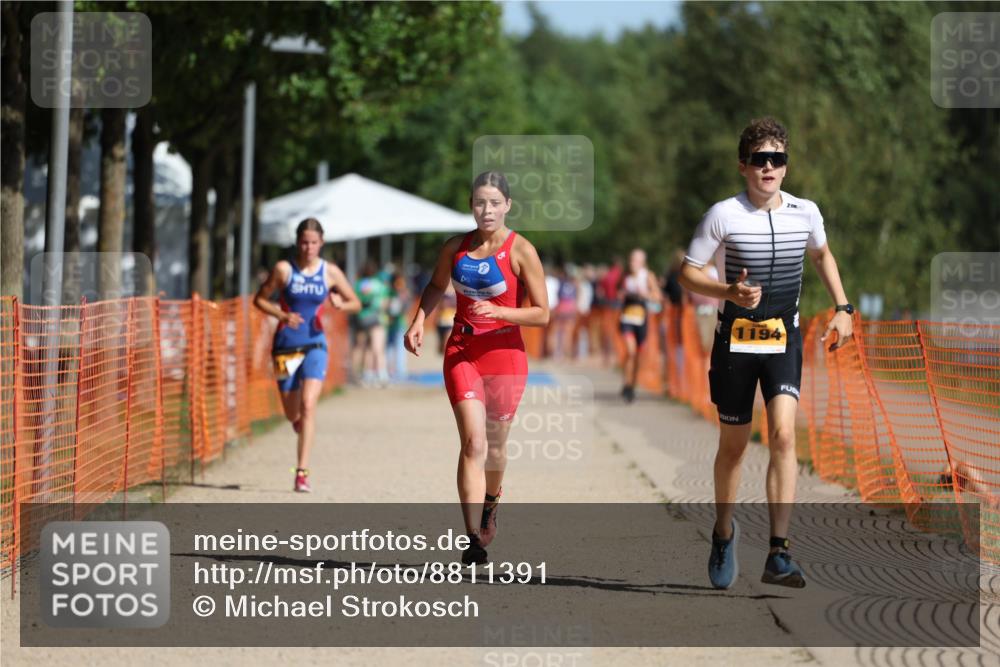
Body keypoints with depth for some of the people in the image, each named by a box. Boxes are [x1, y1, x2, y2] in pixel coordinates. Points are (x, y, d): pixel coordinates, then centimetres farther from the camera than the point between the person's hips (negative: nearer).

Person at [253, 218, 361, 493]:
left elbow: (356, 303, 9)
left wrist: (341, 304, -14)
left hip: (314, 345, -1)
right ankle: (300, 423, 48)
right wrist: (282, 315, -13)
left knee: (308, 405, -18)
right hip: (285, 346, 1)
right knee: (292, 413, 8)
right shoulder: (284, 269, -3)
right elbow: (259, 299, 4)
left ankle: (302, 472, -16)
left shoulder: (330, 272, 0)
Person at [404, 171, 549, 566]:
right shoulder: (455, 248, 4)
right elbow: (436, 287, 24)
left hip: (504, 352, -1)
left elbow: (542, 314, -7)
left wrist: (497, 311, -20)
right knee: (473, 441, -14)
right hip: (462, 351, 1)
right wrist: (419, 320, 8)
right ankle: (473, 540, -18)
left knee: (494, 445, 12)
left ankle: (490, 503, 45)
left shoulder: (520, 251, -7)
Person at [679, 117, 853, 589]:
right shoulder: (723, 215, -8)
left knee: (783, 435, -17)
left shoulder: (805, 213, 1)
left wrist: (842, 308, 14)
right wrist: (729, 292, -22)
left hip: (784, 338, 1)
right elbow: (688, 272, -4)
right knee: (733, 444, 9)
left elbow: (822, 254, 23)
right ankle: (724, 532, 36)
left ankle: (778, 554, -19)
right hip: (734, 339, -1)